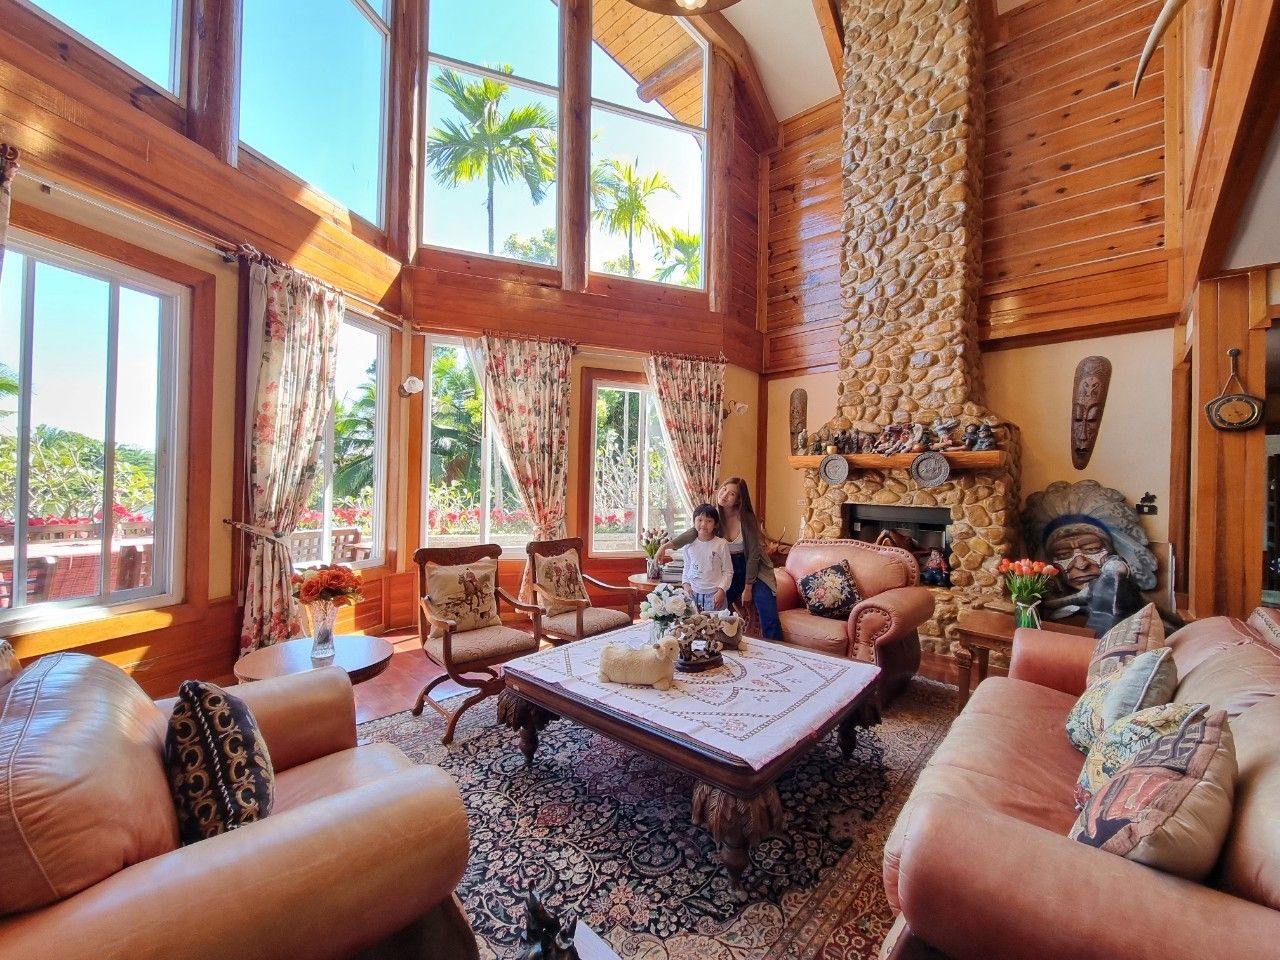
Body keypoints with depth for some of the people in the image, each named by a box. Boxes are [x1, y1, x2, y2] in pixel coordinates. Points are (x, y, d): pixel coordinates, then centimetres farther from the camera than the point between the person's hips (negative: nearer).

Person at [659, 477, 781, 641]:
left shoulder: (746, 518, -16)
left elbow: (753, 555, -13)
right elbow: (693, 532, -25)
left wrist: (748, 588, -11)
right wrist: (668, 545, -41)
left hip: (755, 571, -3)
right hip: (729, 572, 4)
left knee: (770, 619, -10)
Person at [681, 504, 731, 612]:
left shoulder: (721, 544, -7)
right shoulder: (689, 544, 3)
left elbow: (728, 571, -2)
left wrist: (721, 590, -9)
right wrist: (686, 584, 2)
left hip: (714, 594, -2)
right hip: (693, 593, 3)